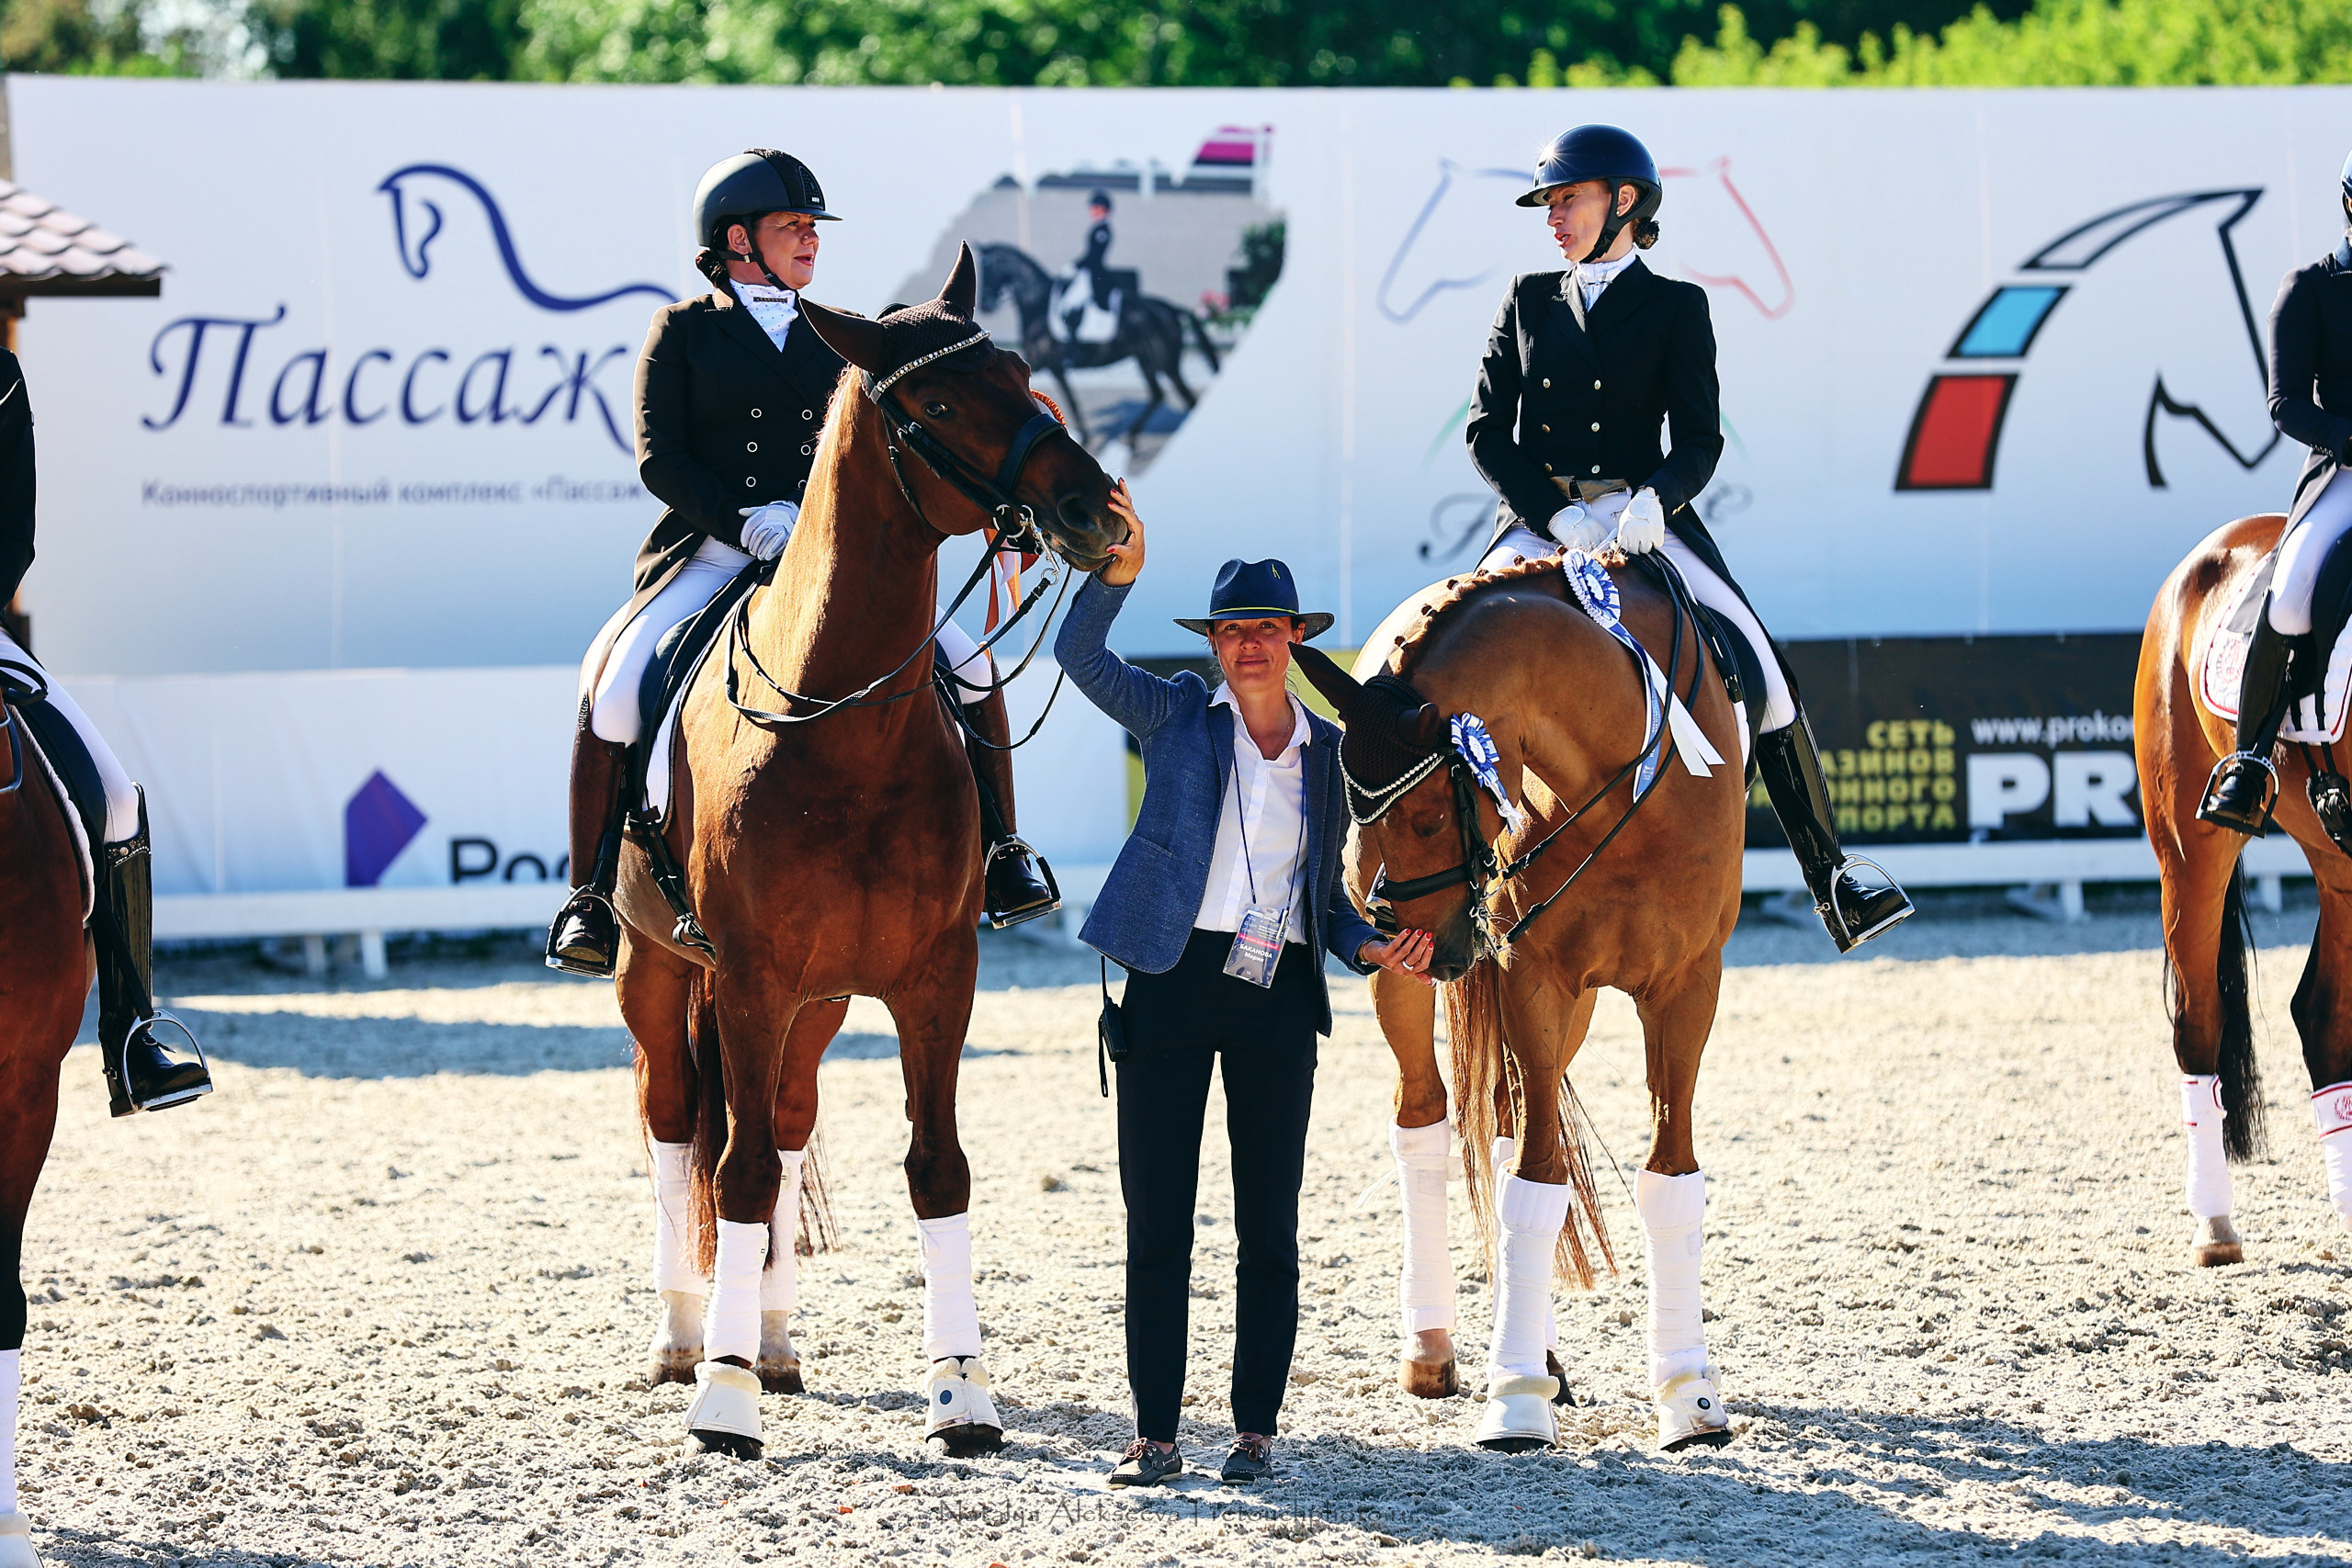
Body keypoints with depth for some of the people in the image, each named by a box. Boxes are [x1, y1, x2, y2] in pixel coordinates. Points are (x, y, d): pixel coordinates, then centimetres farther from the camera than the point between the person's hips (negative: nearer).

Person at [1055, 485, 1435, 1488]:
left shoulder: (1328, 752, 12)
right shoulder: (1178, 718, 5)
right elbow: (1081, 657, -11)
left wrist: (1370, 948, -1)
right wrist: (1119, 571, -25)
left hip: (1280, 998, 2)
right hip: (1174, 981, -2)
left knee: (1268, 1224, 3)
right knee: (1157, 1220, 0)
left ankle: (1256, 1427, 10)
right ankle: (1155, 1434, 4)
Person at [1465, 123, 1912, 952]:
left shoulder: (1676, 308, 7)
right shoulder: (1529, 301, 13)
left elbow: (1699, 440, -1)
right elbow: (1488, 430, 6)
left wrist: (1654, 501, -23)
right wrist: (1558, 515, -11)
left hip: (1645, 519, -2)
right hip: (1539, 522, 2)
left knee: (1762, 673, -15)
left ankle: (1830, 879, -6)